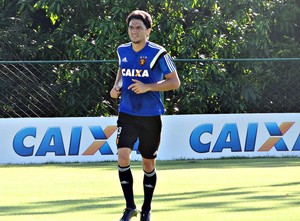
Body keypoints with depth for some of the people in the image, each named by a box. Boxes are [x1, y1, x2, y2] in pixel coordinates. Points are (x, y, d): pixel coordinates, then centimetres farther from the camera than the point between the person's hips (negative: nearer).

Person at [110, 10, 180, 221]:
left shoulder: (158, 53, -11)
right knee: (123, 156, -16)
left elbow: (174, 82, -9)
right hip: (127, 114, 3)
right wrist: (117, 86, 5)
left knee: (149, 164, 8)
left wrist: (148, 87, -21)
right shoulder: (122, 51, 4)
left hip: (151, 116, -3)